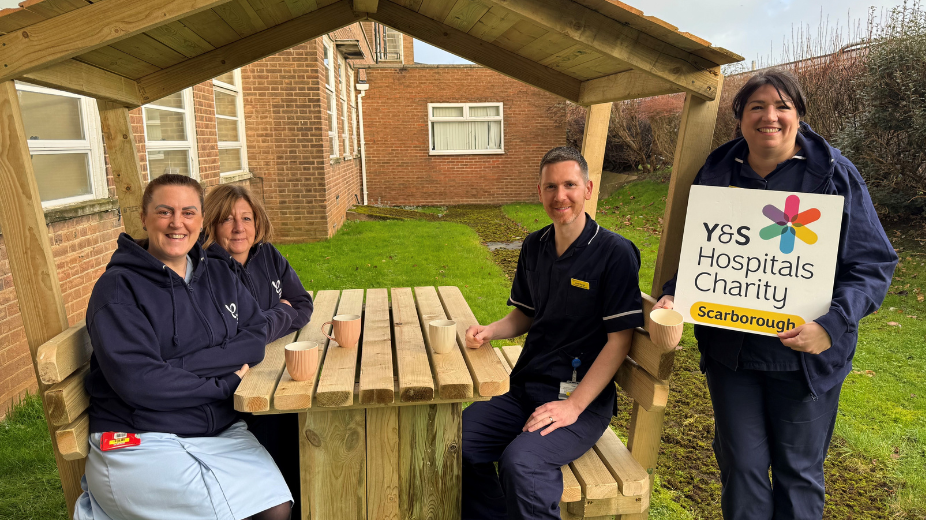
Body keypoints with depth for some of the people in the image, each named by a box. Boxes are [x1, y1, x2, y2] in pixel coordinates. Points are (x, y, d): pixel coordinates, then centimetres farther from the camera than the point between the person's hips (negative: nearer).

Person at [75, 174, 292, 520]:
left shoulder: (219, 277, 11)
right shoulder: (118, 288, -5)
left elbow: (255, 341, 0)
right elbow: (137, 381, -15)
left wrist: (180, 364, -13)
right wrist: (225, 384, -10)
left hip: (221, 430, 5)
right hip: (141, 441, -4)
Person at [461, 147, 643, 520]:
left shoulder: (615, 252, -10)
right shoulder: (534, 247, 9)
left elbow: (619, 340, -12)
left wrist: (573, 406, -17)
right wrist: (488, 331, -2)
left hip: (583, 397, -6)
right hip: (524, 389, 6)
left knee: (520, 463, -30)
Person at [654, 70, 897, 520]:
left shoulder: (834, 175, -6)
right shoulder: (716, 173, 2)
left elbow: (873, 264, -6)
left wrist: (832, 325, -22)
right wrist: (672, 296, -11)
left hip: (806, 358, -2)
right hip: (729, 349, 2)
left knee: (798, 470, 15)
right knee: (741, 464, 14)